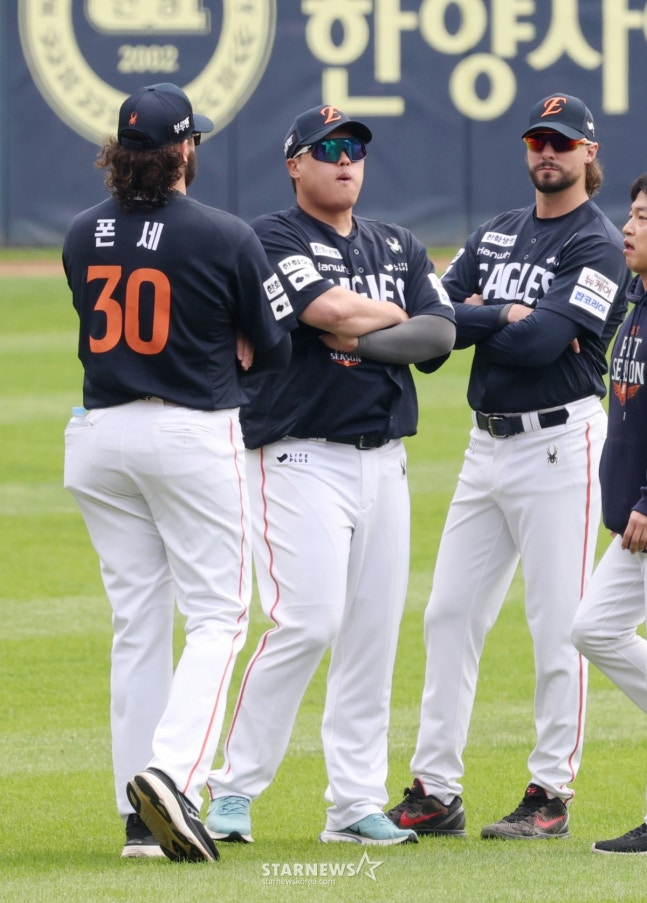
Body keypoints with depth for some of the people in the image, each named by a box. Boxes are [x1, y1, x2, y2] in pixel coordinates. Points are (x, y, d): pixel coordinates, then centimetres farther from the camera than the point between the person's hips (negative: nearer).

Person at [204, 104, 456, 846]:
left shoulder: (399, 249, 16)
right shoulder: (272, 240, -4)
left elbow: (438, 337, 2)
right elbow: (333, 312, -18)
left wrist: (356, 333, -11)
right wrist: (393, 315, 1)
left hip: (384, 461, 6)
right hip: (301, 458, -6)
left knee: (374, 631, 4)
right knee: (307, 621, -16)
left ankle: (356, 804, 9)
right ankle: (234, 789, -7)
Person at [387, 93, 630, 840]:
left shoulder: (599, 247, -7)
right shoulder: (494, 236, 14)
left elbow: (542, 343, -19)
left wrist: (472, 319, -8)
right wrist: (508, 317, -14)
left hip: (559, 441, -7)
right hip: (487, 443, 7)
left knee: (557, 626, -4)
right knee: (449, 614, 5)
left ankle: (551, 794, 2)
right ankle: (435, 792, 9)